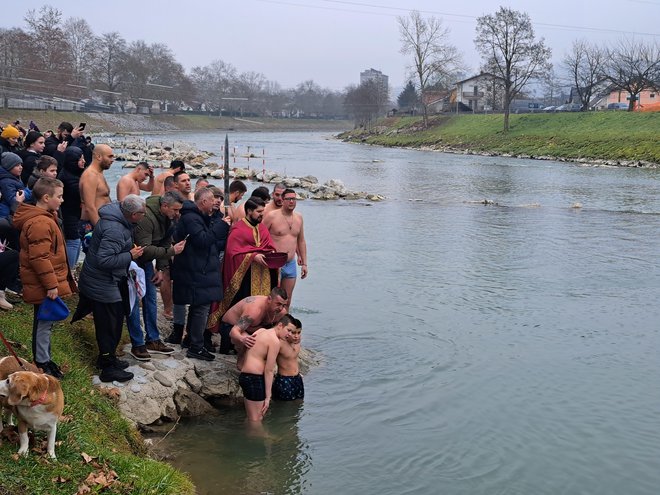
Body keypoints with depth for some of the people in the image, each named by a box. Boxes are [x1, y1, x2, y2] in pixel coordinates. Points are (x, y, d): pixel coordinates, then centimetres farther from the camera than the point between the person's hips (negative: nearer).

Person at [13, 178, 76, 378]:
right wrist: (51, 285, -24)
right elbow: (39, 258, -27)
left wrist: (54, 282, 25)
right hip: (43, 286, -10)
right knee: (44, 323, 1)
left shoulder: (43, 217, 12)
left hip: (44, 283, 10)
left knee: (45, 322, 18)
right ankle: (42, 364, 11)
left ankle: (44, 359, 29)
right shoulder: (40, 223, -23)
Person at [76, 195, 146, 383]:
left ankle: (107, 358, 37)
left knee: (114, 321, 21)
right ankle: (108, 368, 12)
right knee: (110, 326, 1)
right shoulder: (114, 230, -30)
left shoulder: (116, 217, 1)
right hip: (103, 285, -10)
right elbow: (105, 260, -32)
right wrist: (130, 256, -23)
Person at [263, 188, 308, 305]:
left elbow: (301, 241, 18)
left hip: (291, 264, 6)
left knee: (287, 299, 10)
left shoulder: (299, 218, 11)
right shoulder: (272, 216, -7)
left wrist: (304, 263, 16)